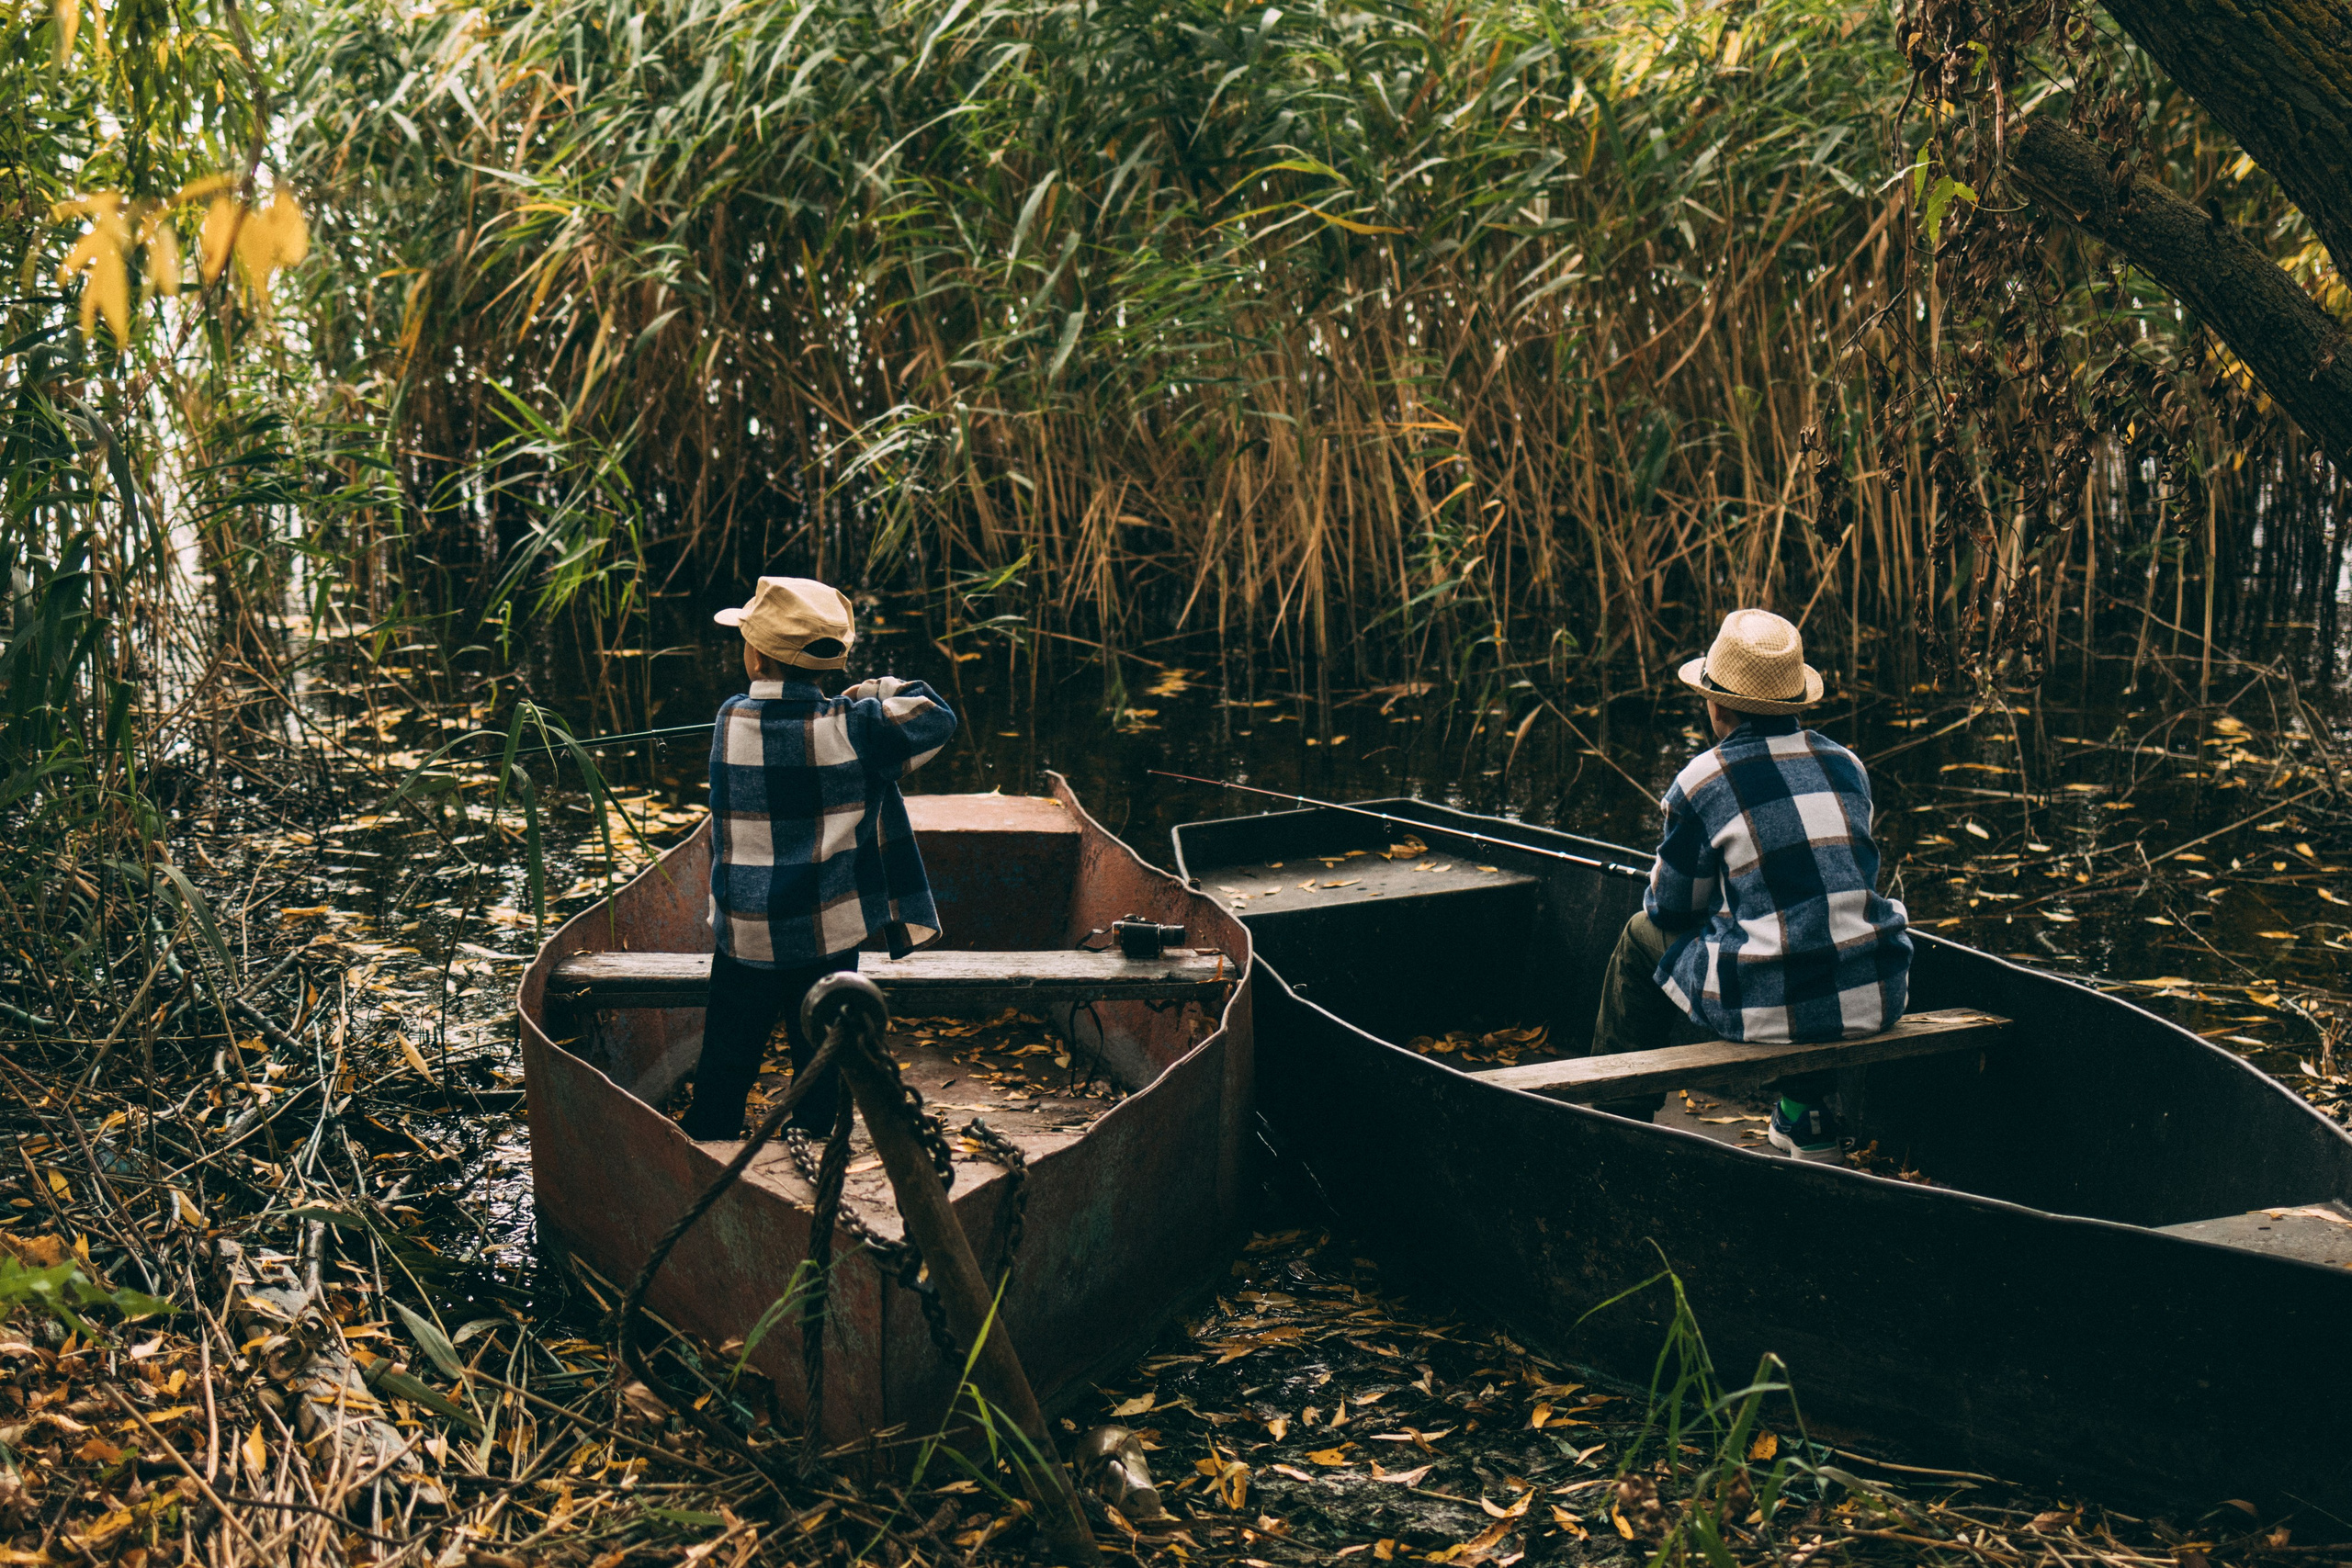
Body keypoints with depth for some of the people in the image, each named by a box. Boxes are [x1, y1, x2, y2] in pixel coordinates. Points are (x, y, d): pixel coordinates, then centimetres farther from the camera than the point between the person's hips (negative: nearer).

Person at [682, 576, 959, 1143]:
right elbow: (937, 719, -1)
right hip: (828, 937, -1)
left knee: (725, 1069, 13)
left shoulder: (731, 720, -6)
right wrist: (880, 691, 10)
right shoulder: (851, 728, -11)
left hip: (745, 935, 1)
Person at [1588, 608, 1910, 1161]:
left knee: (1645, 935, 22)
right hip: (1874, 1001, 5)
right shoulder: (1847, 765, 9)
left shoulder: (1701, 782, -6)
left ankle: (1620, 1118, 33)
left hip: (1767, 1006, -5)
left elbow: (1673, 908, 6)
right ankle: (1806, 1115, 38)